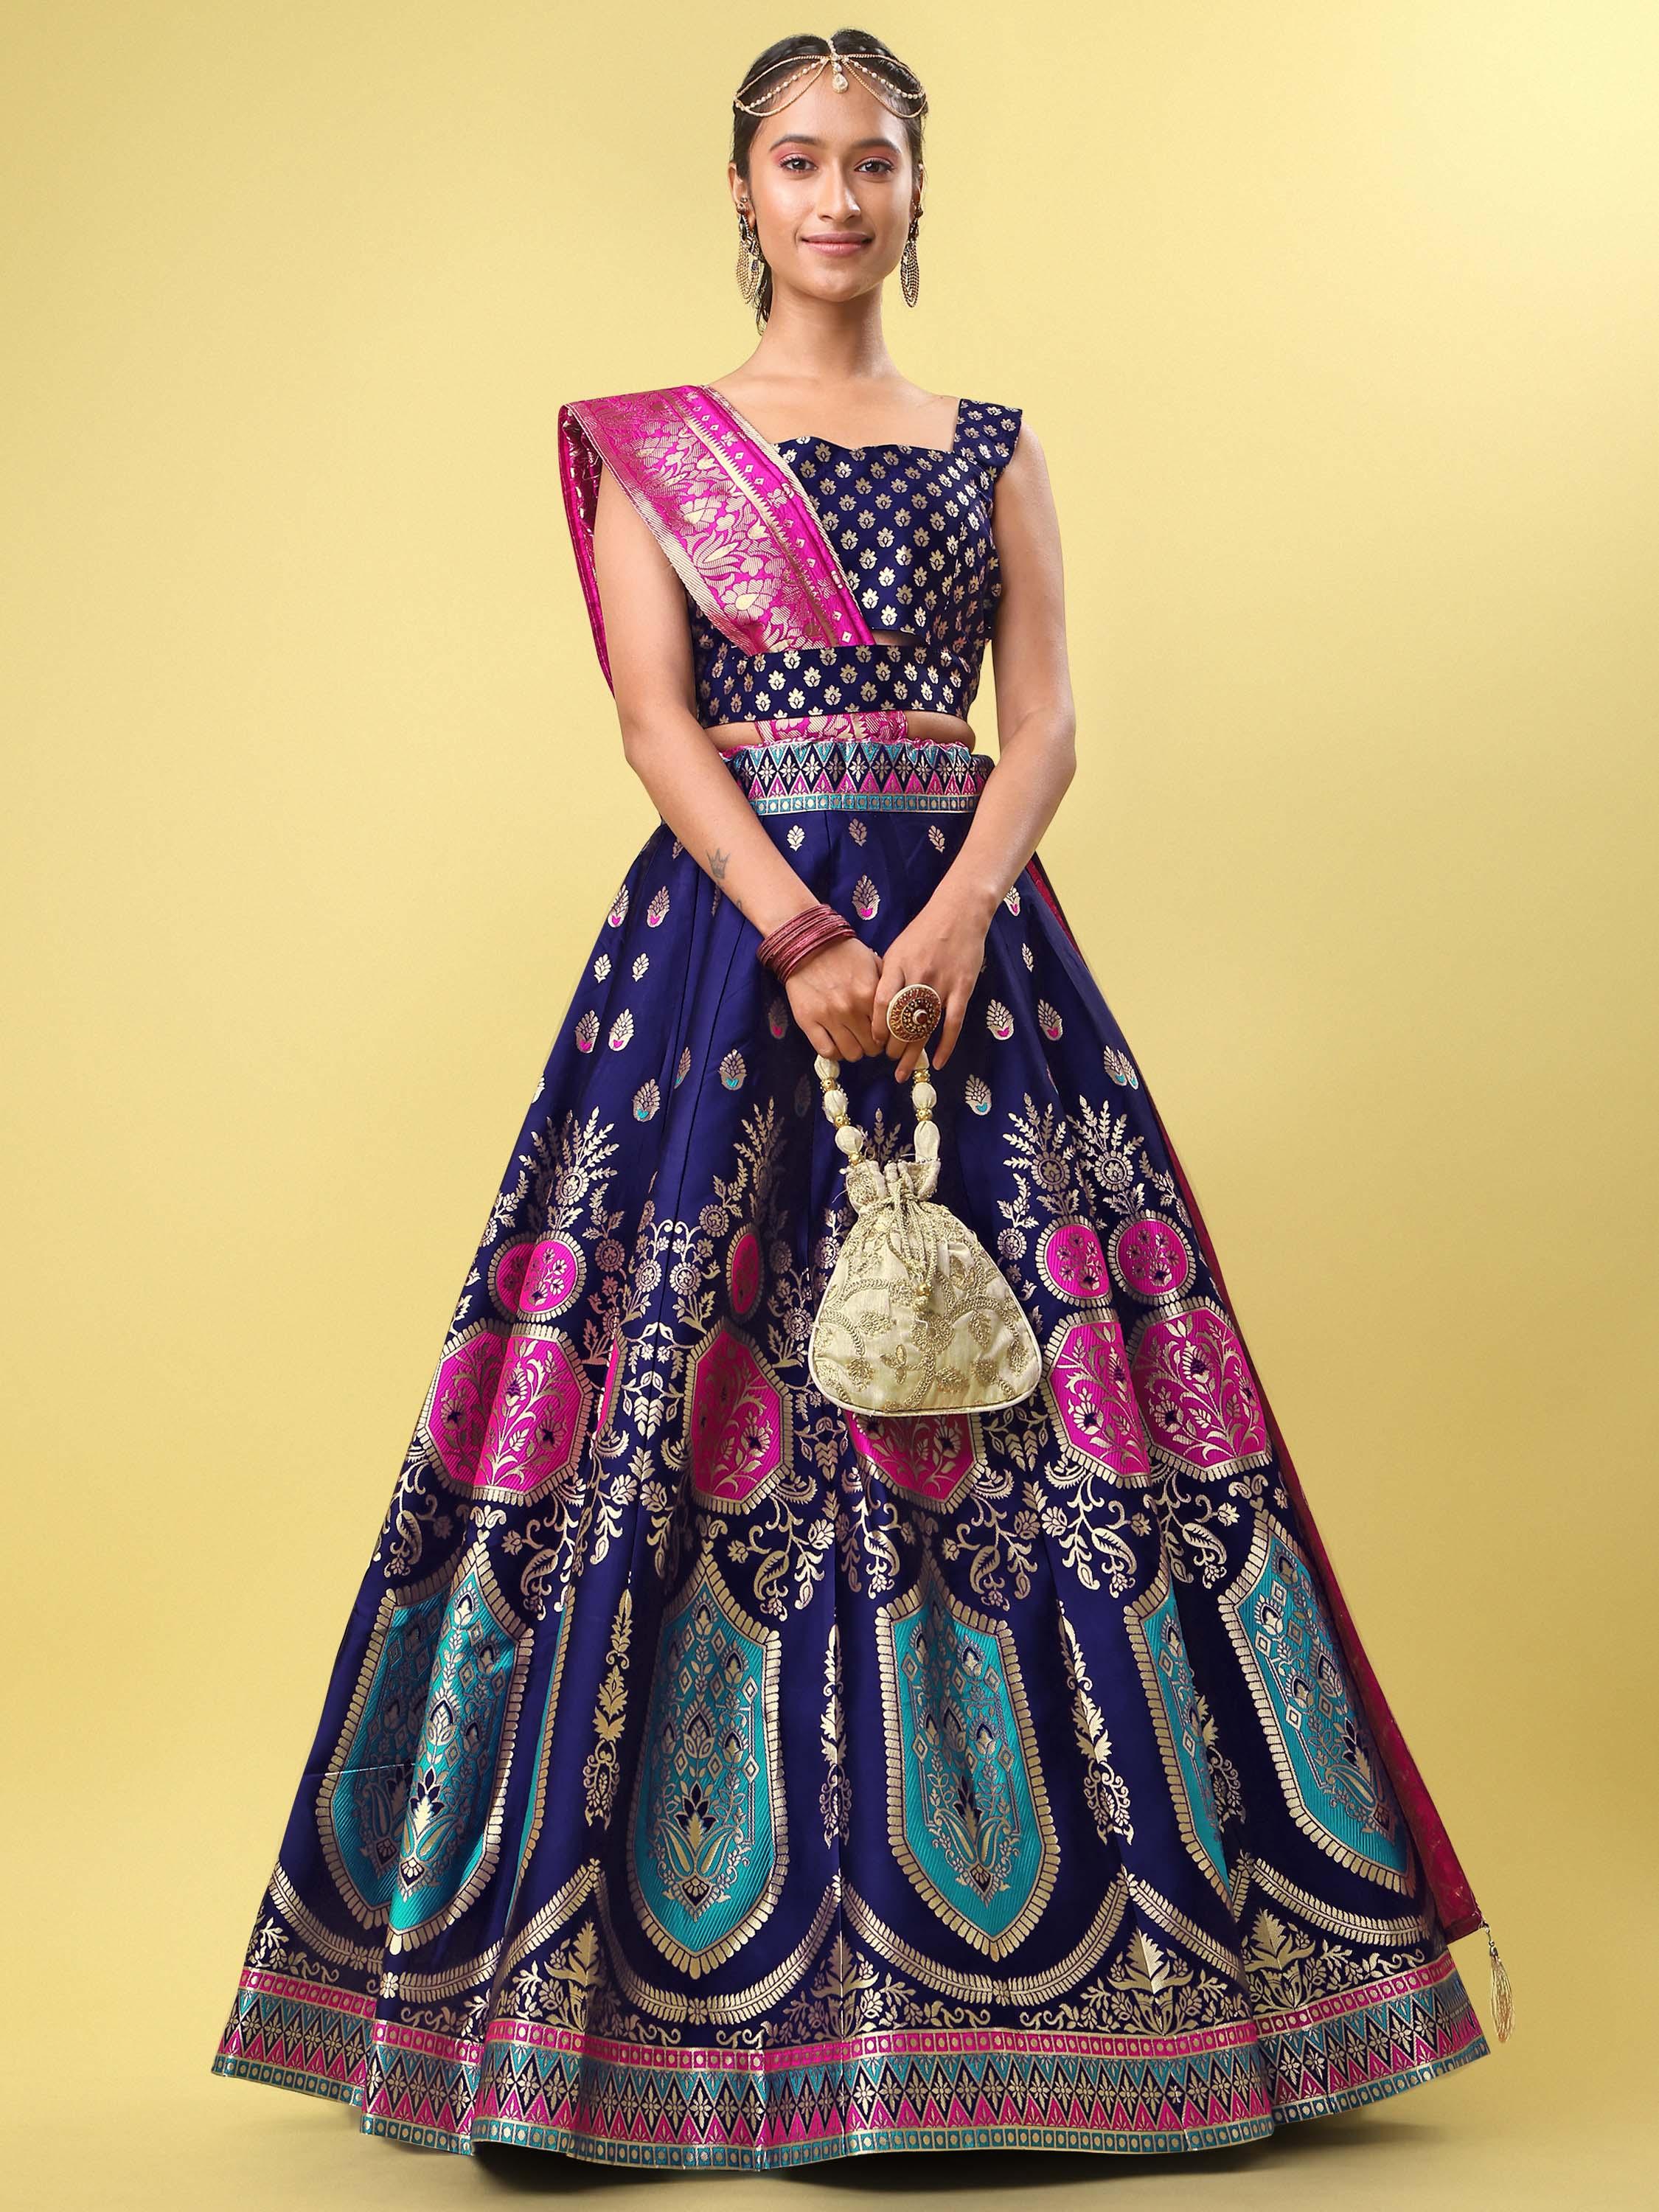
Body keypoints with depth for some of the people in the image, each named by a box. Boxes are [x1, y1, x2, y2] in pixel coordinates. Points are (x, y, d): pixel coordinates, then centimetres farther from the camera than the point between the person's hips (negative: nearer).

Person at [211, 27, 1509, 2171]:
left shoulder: (992, 448, 16)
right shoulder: (651, 445, 11)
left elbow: (1048, 718, 5)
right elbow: (657, 722, -2)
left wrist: (952, 920, -13)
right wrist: (805, 940, -15)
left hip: (962, 929, 2)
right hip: (724, 928, -1)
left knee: (1005, 1400, -2)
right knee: (689, 1375, -5)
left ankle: (1017, 1917, 10)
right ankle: (683, 1949, 7)